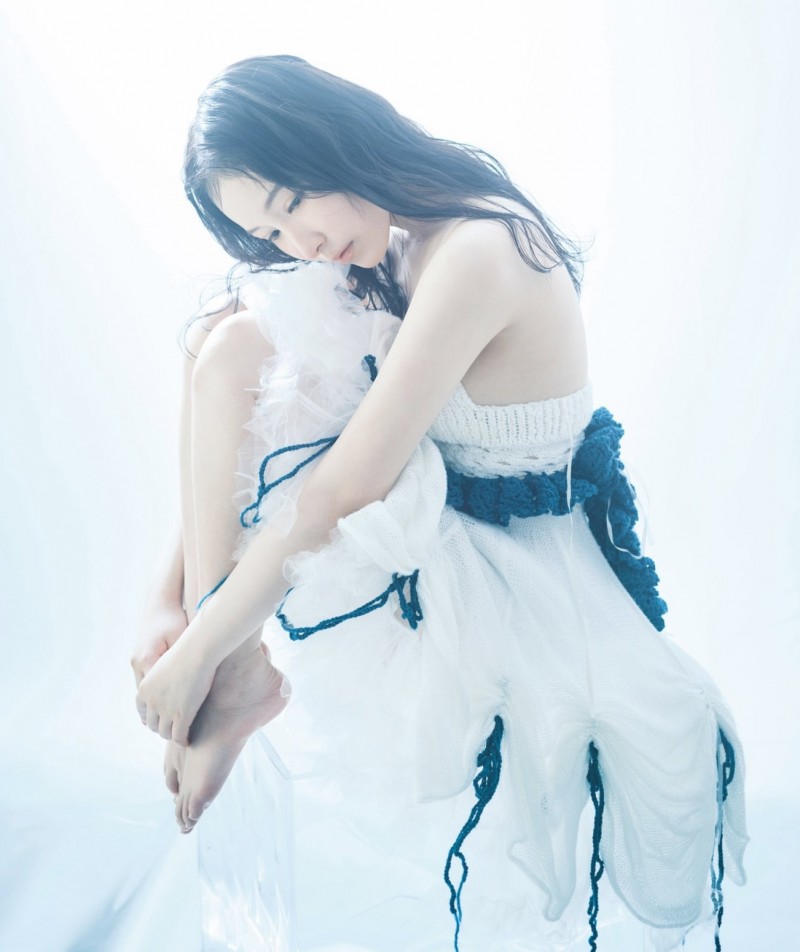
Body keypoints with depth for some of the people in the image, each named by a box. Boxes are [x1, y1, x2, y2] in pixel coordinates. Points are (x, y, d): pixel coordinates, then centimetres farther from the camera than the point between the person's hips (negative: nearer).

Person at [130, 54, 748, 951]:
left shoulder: (479, 251, -27)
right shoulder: (392, 248, 2)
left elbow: (348, 488, -30)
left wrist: (199, 649, -22)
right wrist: (171, 597, -5)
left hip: (515, 581, -8)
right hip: (432, 537, 8)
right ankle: (241, 672, -1)